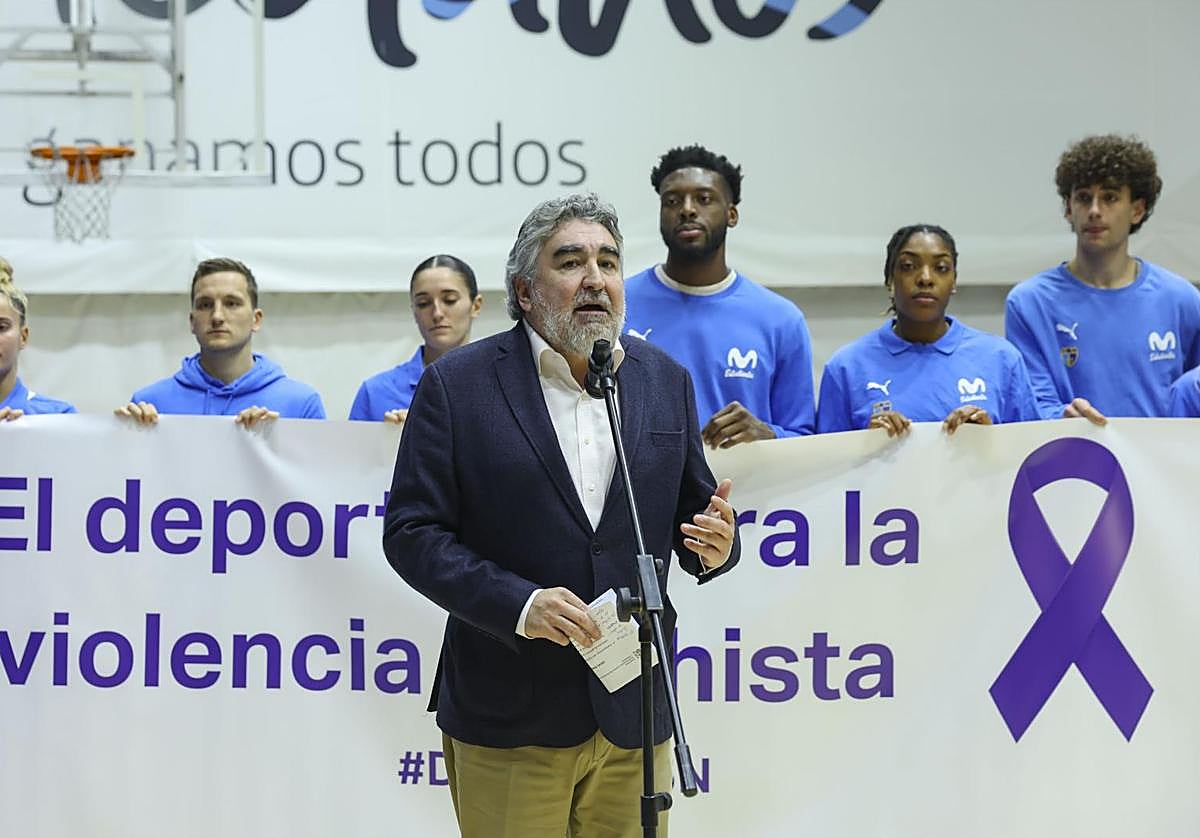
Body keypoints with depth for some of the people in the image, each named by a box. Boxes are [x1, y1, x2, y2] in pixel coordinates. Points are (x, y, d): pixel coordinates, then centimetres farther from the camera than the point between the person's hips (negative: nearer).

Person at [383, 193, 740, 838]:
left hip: (635, 714, 3)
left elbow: (691, 513, 15)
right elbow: (411, 534, -6)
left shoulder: (666, 381, 10)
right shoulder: (457, 385, -2)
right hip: (510, 717, -3)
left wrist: (715, 546, -9)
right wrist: (518, 604, -18)